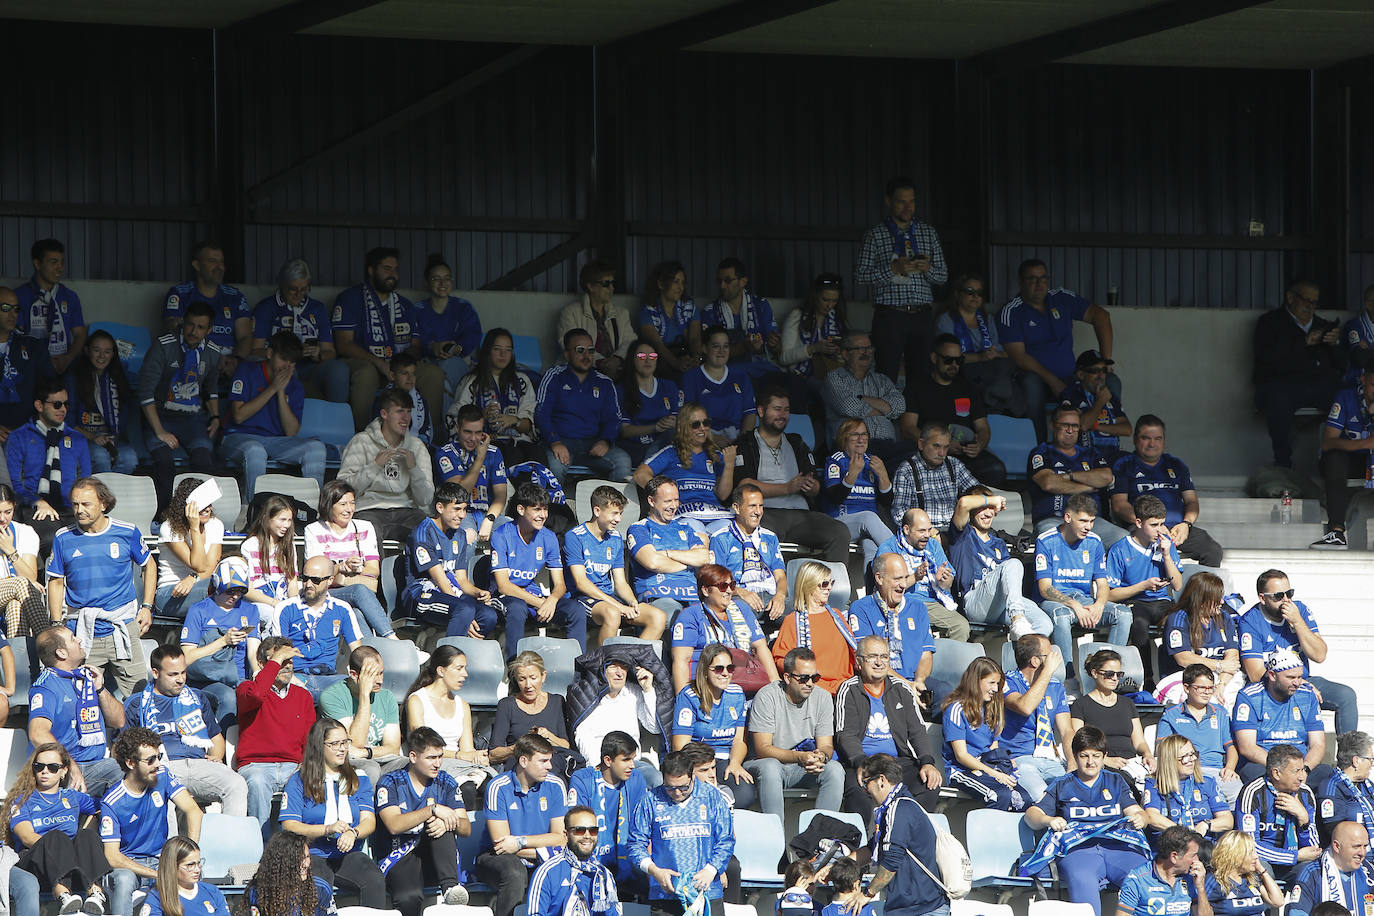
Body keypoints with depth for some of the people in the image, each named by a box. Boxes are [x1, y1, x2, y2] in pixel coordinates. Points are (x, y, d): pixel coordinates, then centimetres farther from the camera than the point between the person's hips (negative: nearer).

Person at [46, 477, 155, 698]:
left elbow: (148, 567, 16)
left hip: (123, 628, 0)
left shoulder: (128, 533, 1)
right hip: (81, 634, 0)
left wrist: (147, 607, 8)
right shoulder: (63, 538, 3)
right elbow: (56, 582, 10)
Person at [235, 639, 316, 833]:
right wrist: (276, 661, -11)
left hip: (293, 766, 3)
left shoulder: (303, 696, 20)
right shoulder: (246, 689, 7)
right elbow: (255, 695, -21)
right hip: (255, 764, -3)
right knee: (257, 782, -39)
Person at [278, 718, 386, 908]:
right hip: (312, 855, -3)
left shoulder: (359, 779, 17)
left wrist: (352, 832, -16)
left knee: (375, 881, -29)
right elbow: (289, 826, -3)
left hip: (349, 855, 3)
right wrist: (327, 830, -16)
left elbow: (369, 821, 7)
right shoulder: (298, 781, 6)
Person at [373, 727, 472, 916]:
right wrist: (433, 809, -24)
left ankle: (450, 886, -36)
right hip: (400, 857, -4)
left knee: (440, 825, -29)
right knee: (409, 897, -38)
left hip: (434, 859, 4)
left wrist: (448, 822, -22)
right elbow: (394, 825, -18)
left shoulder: (446, 783, 9)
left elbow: (466, 829, 2)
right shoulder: (391, 783, -1)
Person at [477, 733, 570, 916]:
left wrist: (521, 842, -17)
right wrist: (544, 853, -17)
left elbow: (561, 838, -4)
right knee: (515, 873, -38)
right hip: (498, 857, -4)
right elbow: (500, 842, -14)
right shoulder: (498, 788, -10)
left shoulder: (555, 786, 0)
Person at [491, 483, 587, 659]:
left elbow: (560, 584, 4)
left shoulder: (548, 538, 5)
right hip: (507, 597, -5)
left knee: (577, 610, -20)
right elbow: (503, 585, -15)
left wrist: (551, 600, -21)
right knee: (517, 608, -40)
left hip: (538, 595, 5)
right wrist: (540, 603, -23)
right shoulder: (502, 537, -9)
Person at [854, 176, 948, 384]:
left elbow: (942, 277, 16)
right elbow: (860, 275, -2)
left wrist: (928, 269, -6)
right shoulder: (875, 235, 4)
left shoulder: (928, 232, 15)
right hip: (890, 317, -3)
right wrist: (893, 269, -14)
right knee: (887, 377, -10)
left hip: (921, 317, 3)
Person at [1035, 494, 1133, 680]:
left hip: (1085, 599, 5)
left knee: (1123, 613, -21)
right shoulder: (1046, 542, -6)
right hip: (1054, 601, -5)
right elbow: (1045, 588, -11)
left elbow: (1102, 583, 10)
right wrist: (1075, 606, -25)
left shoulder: (1094, 542, 9)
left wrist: (1099, 605, -14)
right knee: (1061, 615, -41)